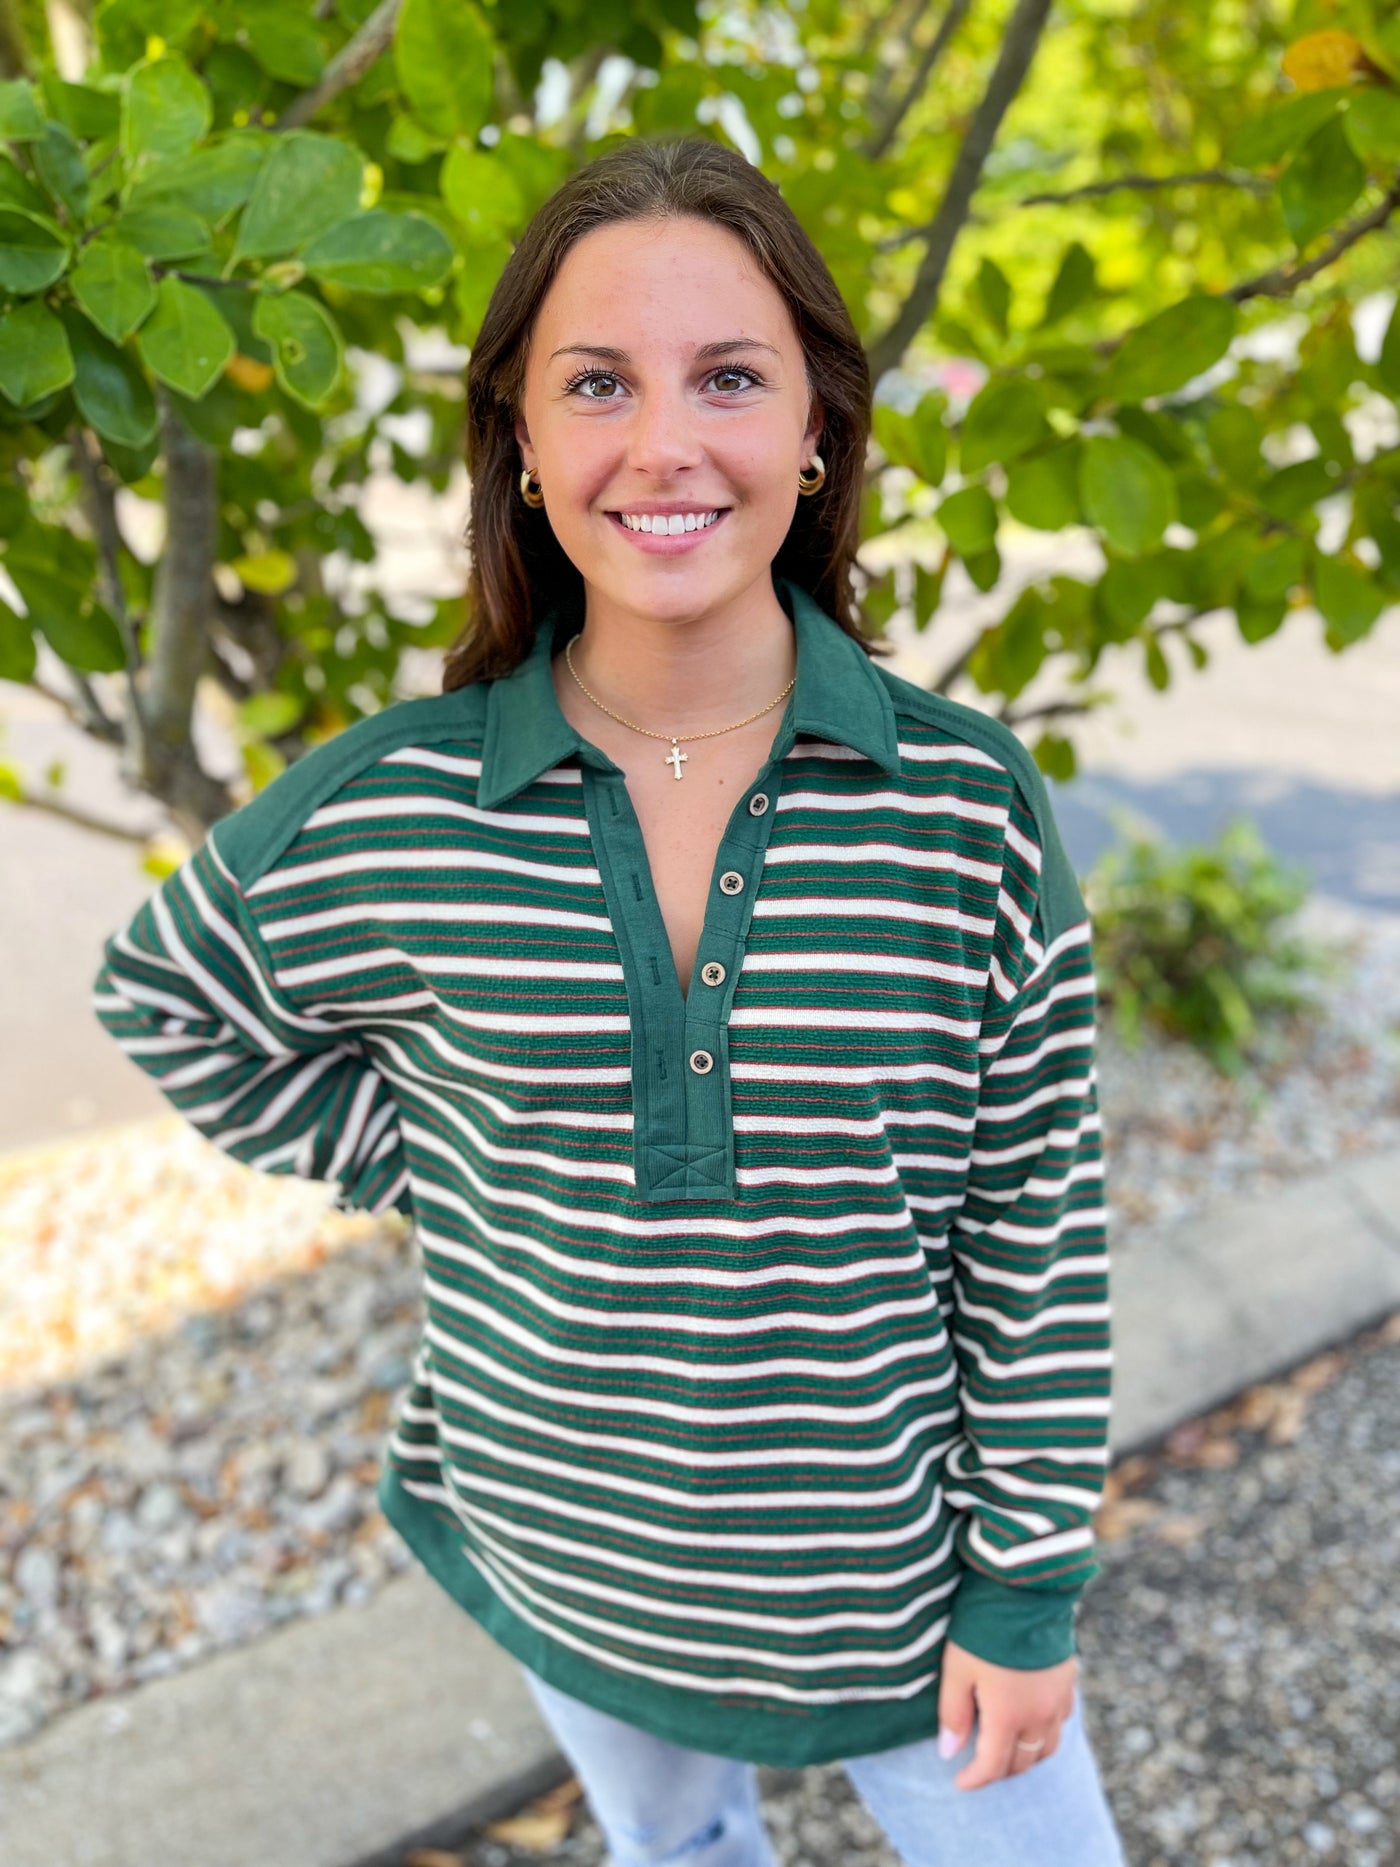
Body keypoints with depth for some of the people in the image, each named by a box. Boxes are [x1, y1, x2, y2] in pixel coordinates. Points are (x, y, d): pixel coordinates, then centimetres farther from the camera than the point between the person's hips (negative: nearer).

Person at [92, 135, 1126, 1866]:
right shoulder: (388, 811, -16)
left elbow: (1038, 1220, -11)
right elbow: (166, 996, 3)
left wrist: (1030, 1590, -6)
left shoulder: (966, 801, -18)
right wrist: (423, 1170, -5)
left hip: (899, 1573, -1)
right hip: (565, 1559, 2)